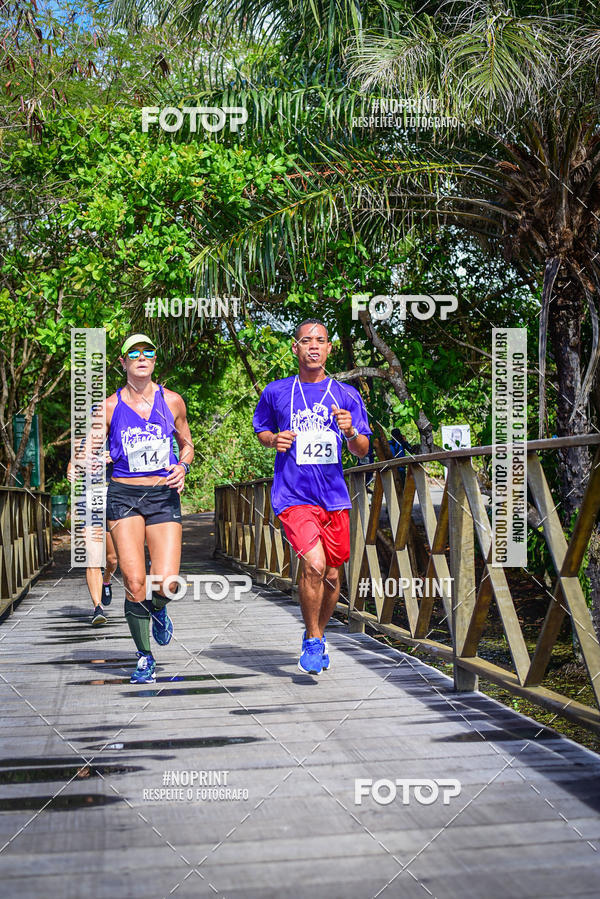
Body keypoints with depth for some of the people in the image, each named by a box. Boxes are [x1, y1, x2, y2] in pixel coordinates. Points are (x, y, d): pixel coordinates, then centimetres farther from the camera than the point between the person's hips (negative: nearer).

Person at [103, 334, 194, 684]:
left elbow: (187, 444, 18)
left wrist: (183, 466, -2)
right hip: (124, 495, -1)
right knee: (134, 582, -10)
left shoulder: (172, 401, 6)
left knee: (166, 583, -12)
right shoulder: (110, 407, 3)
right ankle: (145, 657, 11)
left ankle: (159, 611, 27)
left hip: (164, 495, 1)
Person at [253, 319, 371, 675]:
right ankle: (313, 640, -1)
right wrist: (275, 440, -3)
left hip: (335, 497, 3)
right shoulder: (276, 392, 4)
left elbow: (363, 450, 7)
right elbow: (261, 429, 20)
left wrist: (350, 432, -15)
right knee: (313, 564, -21)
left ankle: (318, 635, 36)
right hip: (293, 495, -3)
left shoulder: (346, 395, 6)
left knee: (331, 576, 10)